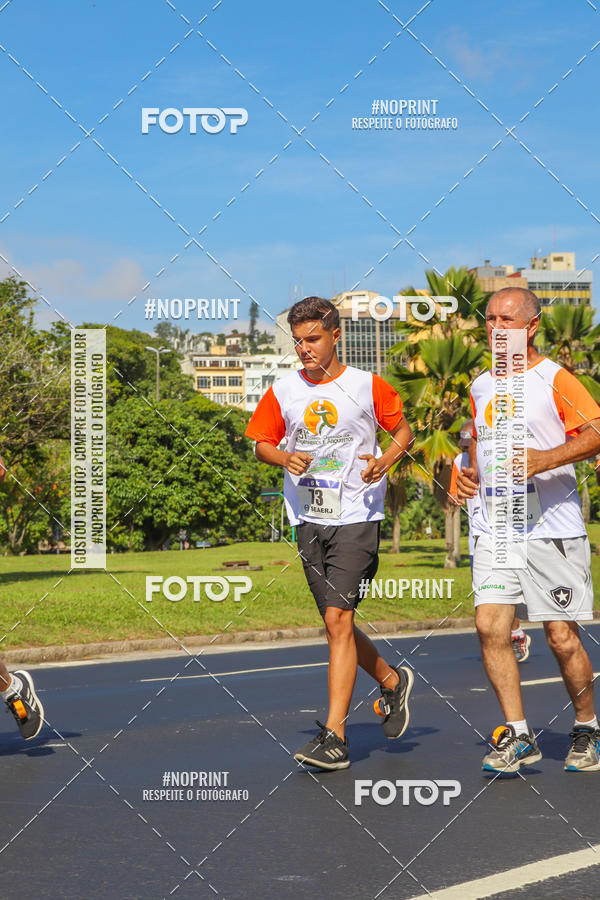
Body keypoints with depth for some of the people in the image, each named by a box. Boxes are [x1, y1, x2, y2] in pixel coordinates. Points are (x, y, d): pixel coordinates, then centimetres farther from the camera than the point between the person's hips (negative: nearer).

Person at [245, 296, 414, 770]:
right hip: (308, 520, 5)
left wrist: (385, 460, -11)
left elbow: (403, 431, 9)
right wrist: (285, 457, -7)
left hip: (356, 518, -5)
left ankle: (335, 734, -13)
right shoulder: (283, 392, 6)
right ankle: (392, 681, 37)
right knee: (338, 624, 11)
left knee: (338, 619, -14)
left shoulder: (368, 387, -3)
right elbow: (262, 442, 15)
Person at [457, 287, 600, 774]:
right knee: (490, 624, -9)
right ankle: (518, 736, 1)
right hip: (494, 528, 5)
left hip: (552, 528, -5)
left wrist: (546, 459, -25)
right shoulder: (480, 386, 16)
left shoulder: (554, 379, -4)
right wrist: (470, 475, 11)